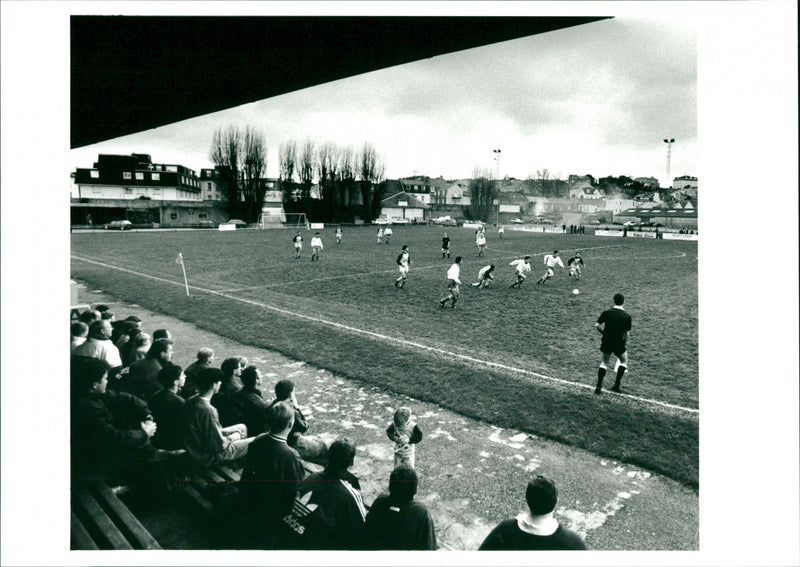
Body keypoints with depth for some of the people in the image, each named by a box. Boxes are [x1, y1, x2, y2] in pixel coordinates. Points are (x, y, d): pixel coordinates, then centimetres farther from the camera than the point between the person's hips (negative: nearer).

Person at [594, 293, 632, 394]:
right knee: (624, 361, 21)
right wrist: (625, 344, 11)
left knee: (604, 362, 17)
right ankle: (616, 385, 14)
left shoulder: (607, 312, -3)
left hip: (606, 341, 2)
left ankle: (598, 387, 8)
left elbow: (597, 325, -5)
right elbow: (627, 333, -2)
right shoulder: (627, 316, -5)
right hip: (619, 343, -2)